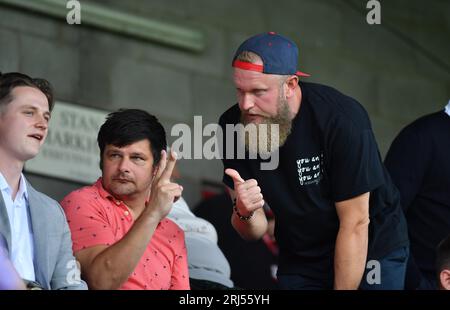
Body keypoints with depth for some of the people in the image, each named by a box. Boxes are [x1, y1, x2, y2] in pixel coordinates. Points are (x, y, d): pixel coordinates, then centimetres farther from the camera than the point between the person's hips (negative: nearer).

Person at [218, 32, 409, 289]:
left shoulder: (342, 120, -28)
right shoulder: (233, 126, -13)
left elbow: (355, 224, -24)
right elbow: (254, 232, -8)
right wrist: (245, 213, -32)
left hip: (370, 252, -4)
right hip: (299, 263, 4)